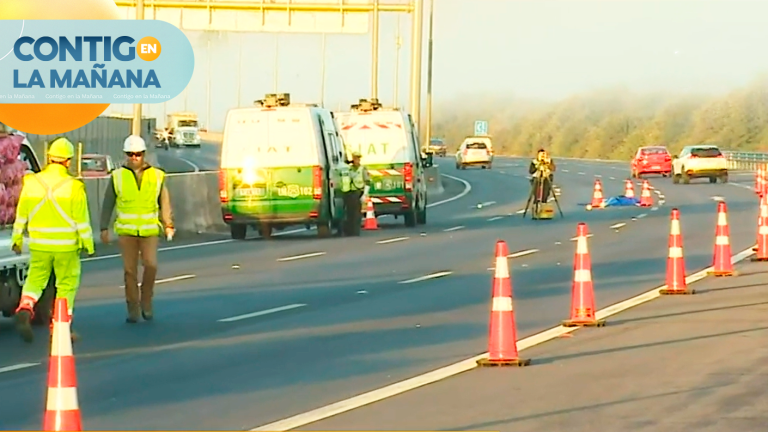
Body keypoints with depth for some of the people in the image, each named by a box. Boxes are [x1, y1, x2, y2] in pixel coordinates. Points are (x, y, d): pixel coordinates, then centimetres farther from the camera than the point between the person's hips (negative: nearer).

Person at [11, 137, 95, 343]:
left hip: (39, 244, 3)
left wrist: (17, 239, 16)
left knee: (35, 280, 16)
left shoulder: (32, 183, -3)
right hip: (66, 245, -3)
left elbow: (21, 215, 4)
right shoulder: (73, 187, -12)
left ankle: (25, 309, -11)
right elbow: (82, 220, -9)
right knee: (67, 285, 10)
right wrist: (88, 244, 2)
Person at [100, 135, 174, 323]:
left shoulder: (156, 176, 5)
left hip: (149, 230, 0)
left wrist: (168, 225, 1)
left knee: (151, 265, -14)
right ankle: (133, 309, 8)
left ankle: (146, 302, 6)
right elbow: (108, 204, 8)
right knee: (130, 270, 0)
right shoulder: (118, 176, 4)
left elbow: (164, 202, 9)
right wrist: (104, 228, 5)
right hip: (126, 231, 0)